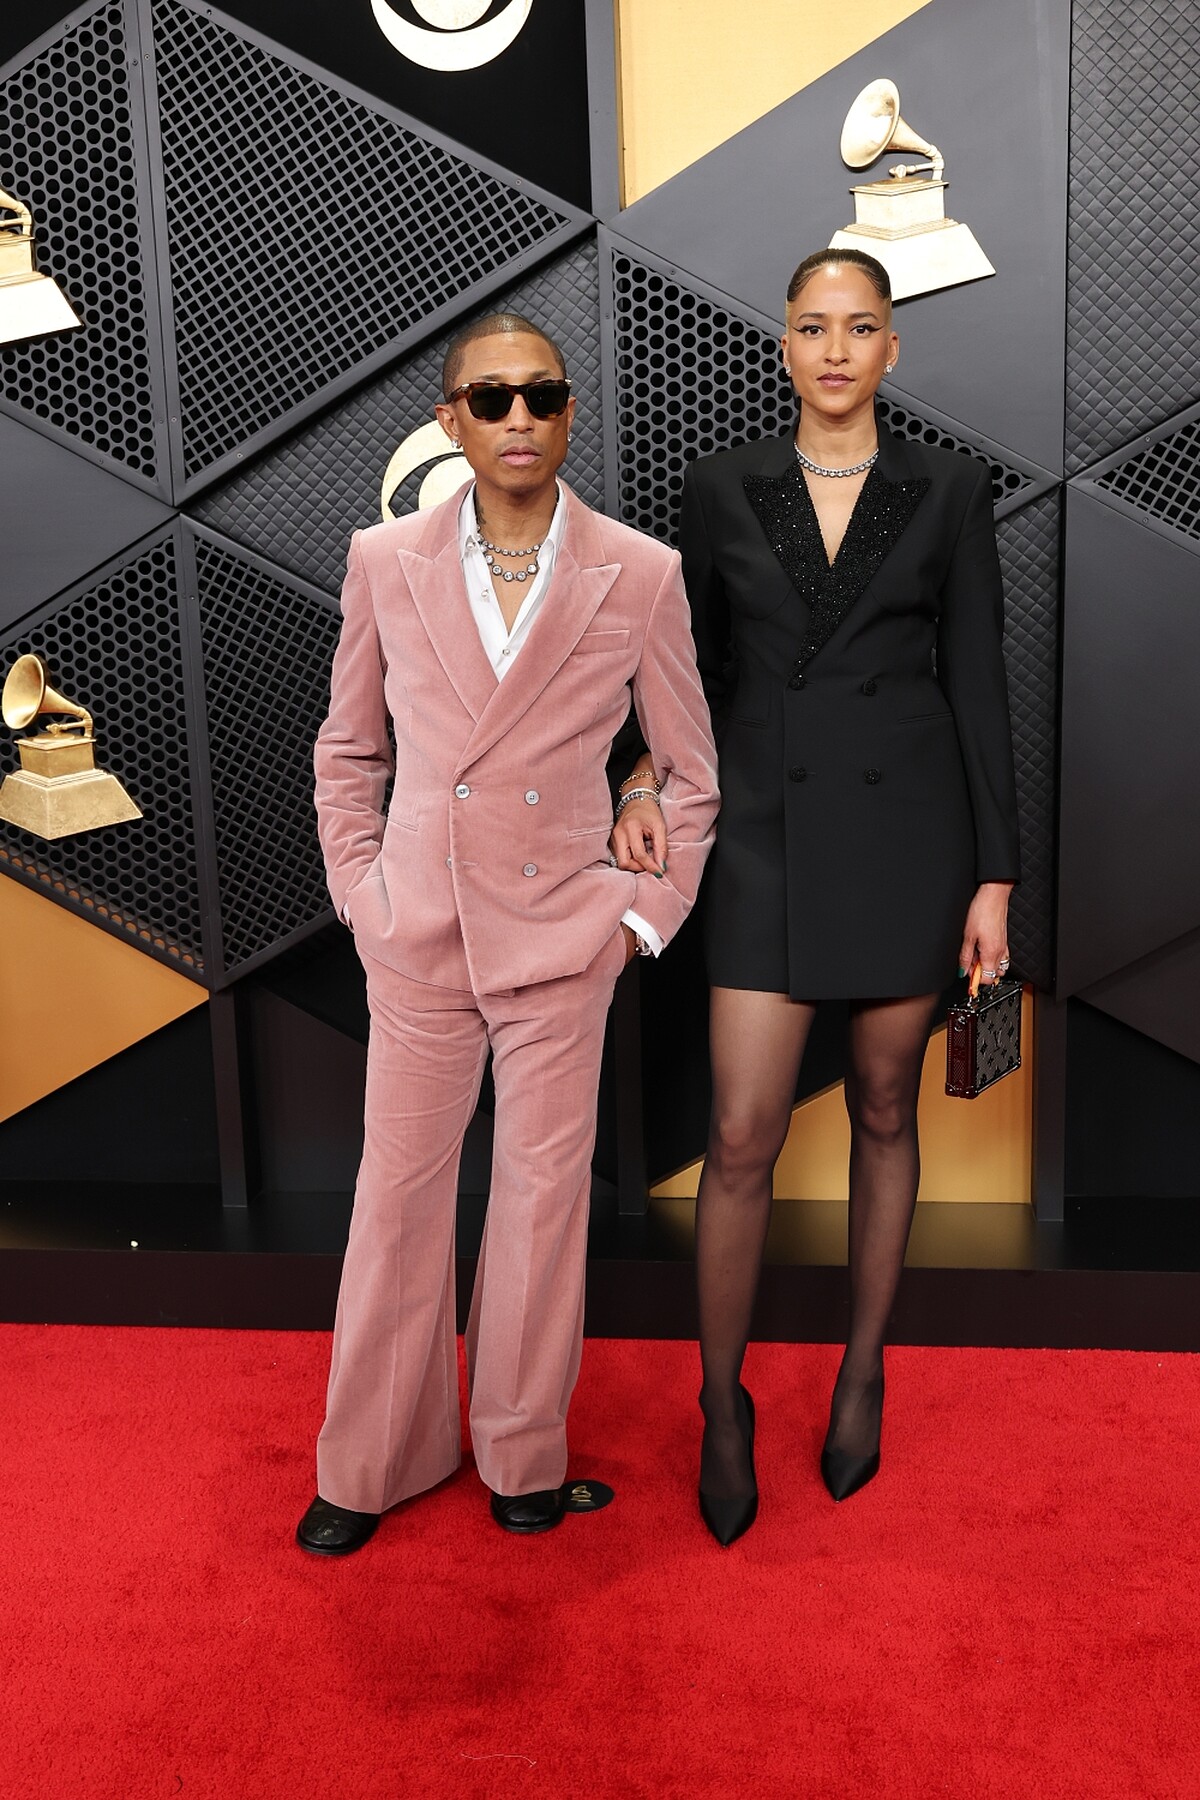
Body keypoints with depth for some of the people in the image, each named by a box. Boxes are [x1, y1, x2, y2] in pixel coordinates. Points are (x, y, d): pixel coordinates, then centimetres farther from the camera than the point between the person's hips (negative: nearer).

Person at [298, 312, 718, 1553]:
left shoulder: (640, 576, -3)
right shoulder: (385, 562, 1)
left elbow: (691, 770, 5)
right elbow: (347, 747, 11)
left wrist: (647, 915, -1)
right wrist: (360, 893, 4)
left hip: (563, 938, -1)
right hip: (416, 937, 1)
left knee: (544, 1192, 10)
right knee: (397, 1194, 10)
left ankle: (523, 1451, 31)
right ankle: (369, 1463, 30)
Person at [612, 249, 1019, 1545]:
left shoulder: (948, 491, 3)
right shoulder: (722, 488, 6)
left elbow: (977, 687, 1)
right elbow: (700, 668, 10)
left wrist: (993, 877, -3)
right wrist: (649, 791, -8)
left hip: (906, 830, 0)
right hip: (767, 833, 0)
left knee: (883, 1110, 12)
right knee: (743, 1137, -5)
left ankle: (862, 1372, 32)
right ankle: (722, 1407, 18)